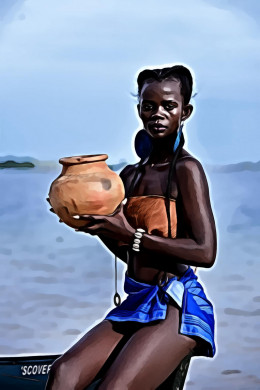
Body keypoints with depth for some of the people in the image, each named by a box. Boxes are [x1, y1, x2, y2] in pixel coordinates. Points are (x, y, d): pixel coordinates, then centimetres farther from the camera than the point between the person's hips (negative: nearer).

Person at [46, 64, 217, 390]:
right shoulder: (130, 175, 13)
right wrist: (96, 223, 0)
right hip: (137, 301, 7)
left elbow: (205, 252, -17)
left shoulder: (186, 169, -8)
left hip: (176, 304, -6)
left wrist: (131, 234, -18)